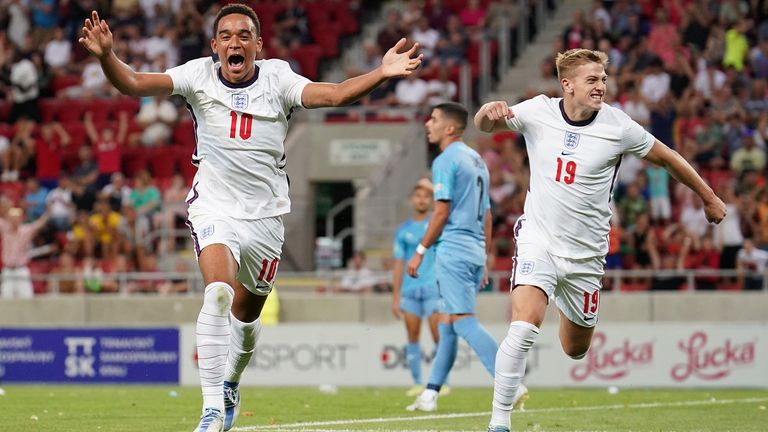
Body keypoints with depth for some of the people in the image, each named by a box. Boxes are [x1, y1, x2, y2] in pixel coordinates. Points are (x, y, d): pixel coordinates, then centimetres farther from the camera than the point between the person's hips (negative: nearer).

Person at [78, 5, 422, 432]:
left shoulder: (276, 78, -6)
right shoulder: (199, 76, -6)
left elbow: (333, 94, -19)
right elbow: (133, 84, -15)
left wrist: (382, 73, -35)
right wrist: (106, 55, -35)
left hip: (265, 215, 2)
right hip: (214, 208, -2)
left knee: (245, 313, 15)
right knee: (218, 292, -26)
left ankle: (230, 384, 46)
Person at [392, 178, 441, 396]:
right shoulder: (403, 230, 11)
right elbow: (398, 264, 12)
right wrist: (395, 296, 8)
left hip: (433, 288, -3)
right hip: (409, 290, 3)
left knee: (439, 336, -8)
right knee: (413, 336, 2)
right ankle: (417, 383, 6)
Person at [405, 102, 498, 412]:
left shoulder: (446, 161, -9)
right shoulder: (477, 161, 18)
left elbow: (441, 212, -14)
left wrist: (420, 251, -7)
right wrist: (484, 259, 22)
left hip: (453, 252, -9)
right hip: (475, 252, 9)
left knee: (465, 322, -12)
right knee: (446, 325, 12)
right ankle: (430, 395, 15)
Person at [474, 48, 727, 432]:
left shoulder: (618, 126, -9)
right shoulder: (538, 112, -6)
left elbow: (666, 157, 6)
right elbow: (483, 125, 2)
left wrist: (709, 197, 14)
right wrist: (491, 111, -24)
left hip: (586, 253, 1)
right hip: (539, 239, -1)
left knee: (575, 350, 12)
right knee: (525, 325, -25)